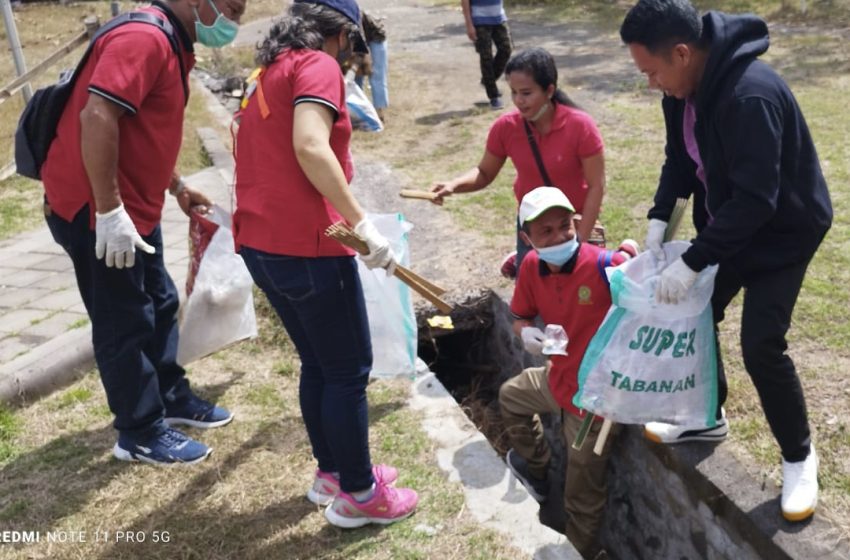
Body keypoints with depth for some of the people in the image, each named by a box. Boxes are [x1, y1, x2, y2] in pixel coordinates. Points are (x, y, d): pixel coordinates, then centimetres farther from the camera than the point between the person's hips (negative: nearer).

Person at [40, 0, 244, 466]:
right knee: (124, 323, 1)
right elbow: (96, 117, -31)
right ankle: (141, 434, 16)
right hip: (94, 210, -10)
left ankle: (171, 398, 36)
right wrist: (109, 211, -30)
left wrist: (178, 188, 28)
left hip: (133, 208, 10)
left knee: (160, 304, 19)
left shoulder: (169, 44, 13)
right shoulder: (144, 38, -20)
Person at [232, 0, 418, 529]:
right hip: (306, 247, -9)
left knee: (318, 365, 21)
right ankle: (357, 494, 17)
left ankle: (332, 472, 34)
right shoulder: (317, 66, -8)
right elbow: (310, 148, -25)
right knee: (350, 371, 5)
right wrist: (363, 224, -24)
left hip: (260, 244, 9)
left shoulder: (270, 74, 20)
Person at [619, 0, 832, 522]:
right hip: (728, 223, 8)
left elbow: (756, 199, -35)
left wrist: (691, 263, -32)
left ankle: (799, 457, 13)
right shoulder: (686, 88, -7)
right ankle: (707, 417, 34)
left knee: (762, 346, -11)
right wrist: (659, 221, -9)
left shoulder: (750, 95, -35)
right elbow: (680, 161, 5)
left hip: (783, 231, -8)